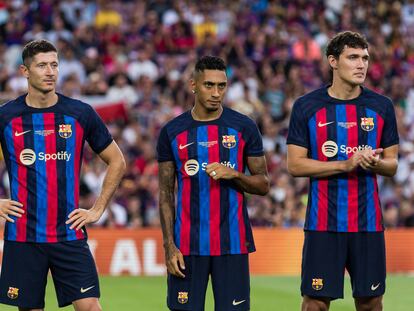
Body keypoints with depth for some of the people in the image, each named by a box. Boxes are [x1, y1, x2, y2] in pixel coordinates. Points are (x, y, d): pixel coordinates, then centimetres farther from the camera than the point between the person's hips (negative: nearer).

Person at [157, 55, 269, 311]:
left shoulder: (244, 128, 2)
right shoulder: (173, 132, 4)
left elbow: (263, 185, 6)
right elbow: (166, 194, 6)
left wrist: (234, 175, -14)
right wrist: (169, 246, -3)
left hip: (232, 242, 0)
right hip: (187, 243, 1)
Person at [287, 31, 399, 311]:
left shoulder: (381, 107, 5)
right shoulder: (307, 107, -2)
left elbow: (392, 164, 9)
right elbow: (295, 164, -6)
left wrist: (376, 164, -15)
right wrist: (345, 165, -17)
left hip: (368, 222, 2)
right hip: (323, 222, -2)